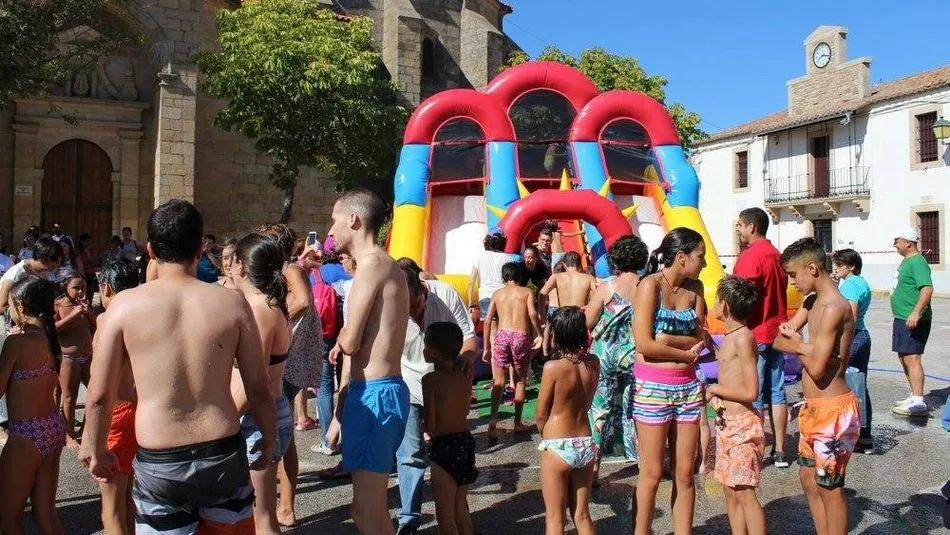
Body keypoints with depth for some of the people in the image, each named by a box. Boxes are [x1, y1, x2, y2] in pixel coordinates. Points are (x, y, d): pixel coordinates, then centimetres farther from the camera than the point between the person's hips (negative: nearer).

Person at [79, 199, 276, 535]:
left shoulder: (124, 305, -7)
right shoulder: (232, 302, -6)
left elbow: (99, 395, -2)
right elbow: (258, 388, -3)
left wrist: (95, 449, 15)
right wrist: (269, 439, 14)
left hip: (159, 464, -1)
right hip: (223, 456, 1)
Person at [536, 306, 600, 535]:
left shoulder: (553, 367, -17)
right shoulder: (593, 363, -2)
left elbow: (541, 416, -8)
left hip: (558, 447, -5)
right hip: (586, 445, 5)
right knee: (582, 515, 17)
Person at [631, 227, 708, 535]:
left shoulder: (694, 288, 7)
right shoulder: (651, 284, -11)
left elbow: (701, 338, 2)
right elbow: (644, 344, -17)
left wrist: (670, 340, -15)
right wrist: (687, 353, -7)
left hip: (688, 386, 6)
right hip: (652, 386, -5)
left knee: (685, 473, 11)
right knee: (652, 474, 4)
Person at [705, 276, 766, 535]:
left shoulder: (742, 338, -16)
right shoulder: (729, 336, 11)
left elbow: (750, 392, -19)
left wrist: (714, 389, -9)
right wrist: (714, 395, -3)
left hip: (742, 425, -9)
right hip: (726, 423, 9)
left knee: (744, 493, -4)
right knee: (730, 491, 14)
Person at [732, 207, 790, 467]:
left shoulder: (750, 255, -14)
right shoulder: (776, 254, 12)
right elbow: (779, 293, 17)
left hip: (755, 335, -8)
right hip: (777, 332, 8)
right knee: (777, 393, 11)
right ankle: (780, 452, 17)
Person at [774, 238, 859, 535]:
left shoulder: (833, 308, -21)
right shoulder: (814, 303, 9)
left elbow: (816, 368, -24)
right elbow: (779, 340, 6)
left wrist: (797, 346, -5)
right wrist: (805, 347, -14)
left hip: (832, 410, -10)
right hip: (814, 408, 10)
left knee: (829, 488, 4)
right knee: (809, 480, 19)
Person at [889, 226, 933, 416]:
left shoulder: (917, 262, -15)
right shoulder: (906, 261, 16)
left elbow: (928, 288, -26)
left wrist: (916, 312, -35)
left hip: (913, 321, -11)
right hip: (902, 318, 11)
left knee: (912, 358, -12)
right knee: (904, 358, 16)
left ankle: (918, 402, -10)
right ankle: (914, 397, 26)